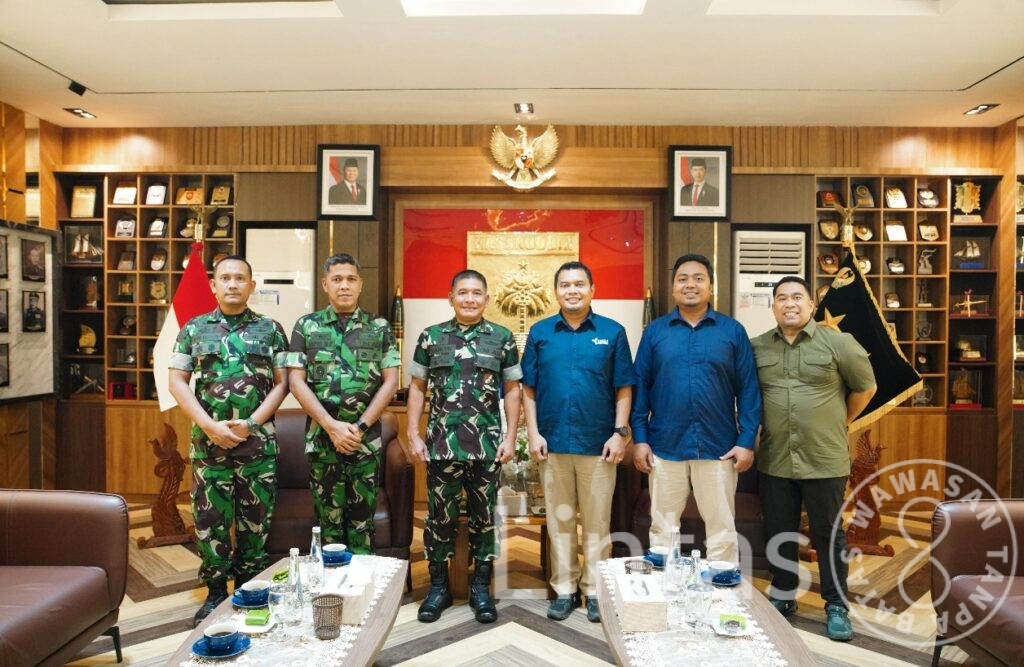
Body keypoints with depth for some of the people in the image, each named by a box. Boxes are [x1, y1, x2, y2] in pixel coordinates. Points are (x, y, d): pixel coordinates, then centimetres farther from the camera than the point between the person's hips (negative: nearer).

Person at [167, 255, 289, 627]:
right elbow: (177, 382, 3)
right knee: (209, 518, 6)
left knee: (255, 519, 7)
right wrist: (211, 426, -9)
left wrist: (250, 423, -10)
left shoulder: (270, 330, 5)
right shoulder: (194, 329, 7)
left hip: (258, 440, 0)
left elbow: (281, 383, 2)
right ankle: (215, 592, 22)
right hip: (208, 441, 1)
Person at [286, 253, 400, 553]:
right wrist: (331, 425, -11)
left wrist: (360, 427, -9)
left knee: (362, 516, 6)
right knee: (328, 515, 8)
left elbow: (390, 381, 1)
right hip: (322, 435, 0)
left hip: (366, 437, 0)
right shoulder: (306, 326, 5)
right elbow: (296, 381, -1)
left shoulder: (380, 327, 6)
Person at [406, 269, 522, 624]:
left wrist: (510, 437, -1)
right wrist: (413, 435, 1)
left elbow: (512, 390, 5)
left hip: (487, 446, 0)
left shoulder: (502, 338, 3)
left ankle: (481, 588, 25)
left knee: (483, 518, 10)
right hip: (441, 444, 0)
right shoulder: (431, 337, 4)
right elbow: (417, 387, 7)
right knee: (439, 517, 9)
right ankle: (438, 588, 26)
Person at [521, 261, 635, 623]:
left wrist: (620, 433, -5)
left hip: (598, 444, -1)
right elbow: (528, 389, 6)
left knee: (597, 522, 7)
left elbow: (624, 389, 2)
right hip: (553, 443, 1)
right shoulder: (540, 332, 5)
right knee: (559, 520, 11)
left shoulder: (612, 332, 2)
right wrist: (533, 433, -1)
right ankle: (564, 590, 24)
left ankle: (594, 591, 22)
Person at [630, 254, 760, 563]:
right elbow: (640, 387, 3)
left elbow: (748, 390, 1)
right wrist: (639, 439, -2)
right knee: (662, 528, 12)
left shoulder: (733, 330, 2)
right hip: (665, 446, 1)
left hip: (718, 446, 0)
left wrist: (747, 441, -5)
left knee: (722, 529, 11)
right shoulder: (654, 331, 4)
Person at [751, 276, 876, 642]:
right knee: (779, 533, 13)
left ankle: (836, 606, 24)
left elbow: (865, 387, 7)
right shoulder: (757, 347, 3)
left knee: (828, 534, 8)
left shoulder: (837, 343, -4)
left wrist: (842, 421, 12)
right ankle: (783, 597, 30)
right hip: (774, 460, 3)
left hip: (825, 460, -2)